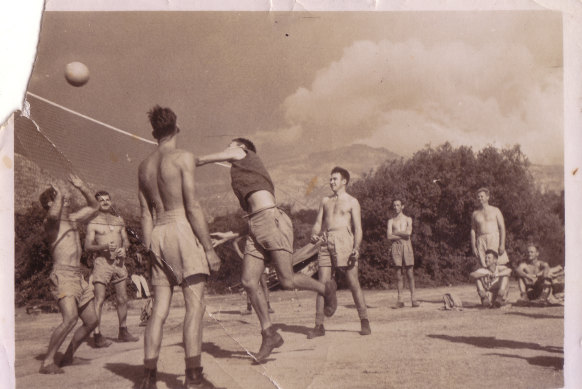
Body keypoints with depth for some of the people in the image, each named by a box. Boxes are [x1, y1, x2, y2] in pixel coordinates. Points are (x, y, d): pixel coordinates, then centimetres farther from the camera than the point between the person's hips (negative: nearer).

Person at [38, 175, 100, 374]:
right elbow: (53, 215, -31)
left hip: (78, 278, 8)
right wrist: (59, 195, -15)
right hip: (62, 277, -8)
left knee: (91, 322, 11)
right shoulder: (50, 222, -5)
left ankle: (68, 356, 25)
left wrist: (82, 187, 16)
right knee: (70, 319, -27)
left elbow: (94, 206, 29)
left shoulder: (72, 219, 18)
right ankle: (47, 362, -19)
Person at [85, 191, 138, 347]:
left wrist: (124, 248, -5)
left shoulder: (119, 220, 14)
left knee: (122, 299, 9)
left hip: (119, 262, 5)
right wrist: (103, 247, -23)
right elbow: (88, 246, -6)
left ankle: (123, 332, 21)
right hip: (102, 262, -5)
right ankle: (97, 335, -6)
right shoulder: (93, 223, -1)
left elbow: (126, 240, 17)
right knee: (99, 299, -9)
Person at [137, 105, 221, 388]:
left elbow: (146, 214, 16)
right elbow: (192, 206, -10)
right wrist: (209, 248, -9)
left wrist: (150, 250, 20)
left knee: (159, 310, 7)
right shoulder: (183, 158, -4)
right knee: (195, 305, -5)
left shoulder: (144, 166, 16)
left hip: (158, 234, 7)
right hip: (183, 229, -6)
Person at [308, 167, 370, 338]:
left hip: (344, 242, -3)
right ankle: (319, 325, -3)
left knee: (354, 283, -5)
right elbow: (318, 223, 20)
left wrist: (356, 248, -13)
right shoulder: (325, 201, 23)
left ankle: (364, 321, 5)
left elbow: (358, 228, 2)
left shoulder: (352, 202, 10)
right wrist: (314, 235, -3)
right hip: (326, 242, 3)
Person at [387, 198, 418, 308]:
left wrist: (396, 232, 1)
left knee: (410, 272, -6)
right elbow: (389, 237, 0)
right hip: (396, 246, 1)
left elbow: (408, 232, -6)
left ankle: (413, 299, -5)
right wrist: (403, 235, -3)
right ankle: (400, 300, -1)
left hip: (406, 246, -1)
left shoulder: (408, 219, 13)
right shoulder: (391, 221, 14)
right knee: (399, 273, -2)